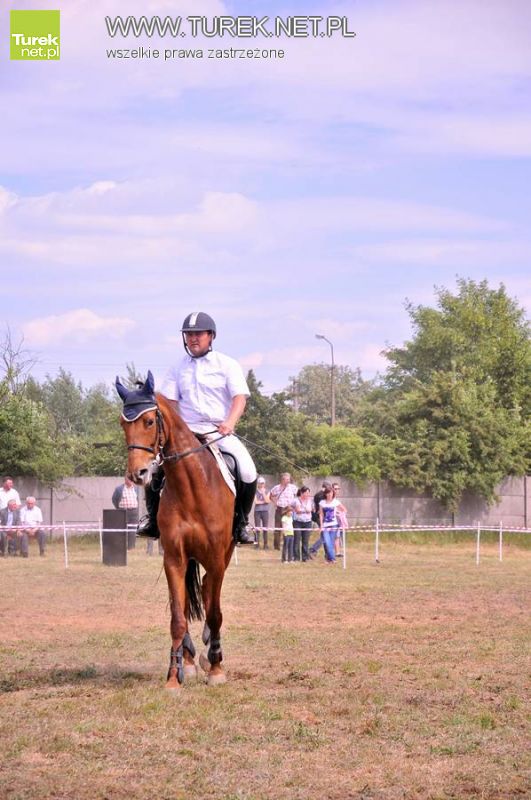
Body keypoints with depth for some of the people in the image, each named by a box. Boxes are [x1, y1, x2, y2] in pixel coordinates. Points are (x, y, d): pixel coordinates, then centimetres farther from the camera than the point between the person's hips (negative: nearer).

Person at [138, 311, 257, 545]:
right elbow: (169, 401, 6)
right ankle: (152, 517, -3)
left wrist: (230, 423, -22)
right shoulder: (177, 369, 14)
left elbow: (240, 397, -3)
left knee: (247, 471, -24)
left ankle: (241, 523, -5)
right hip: (186, 431, 2)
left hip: (220, 431, -2)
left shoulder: (227, 365, 7)